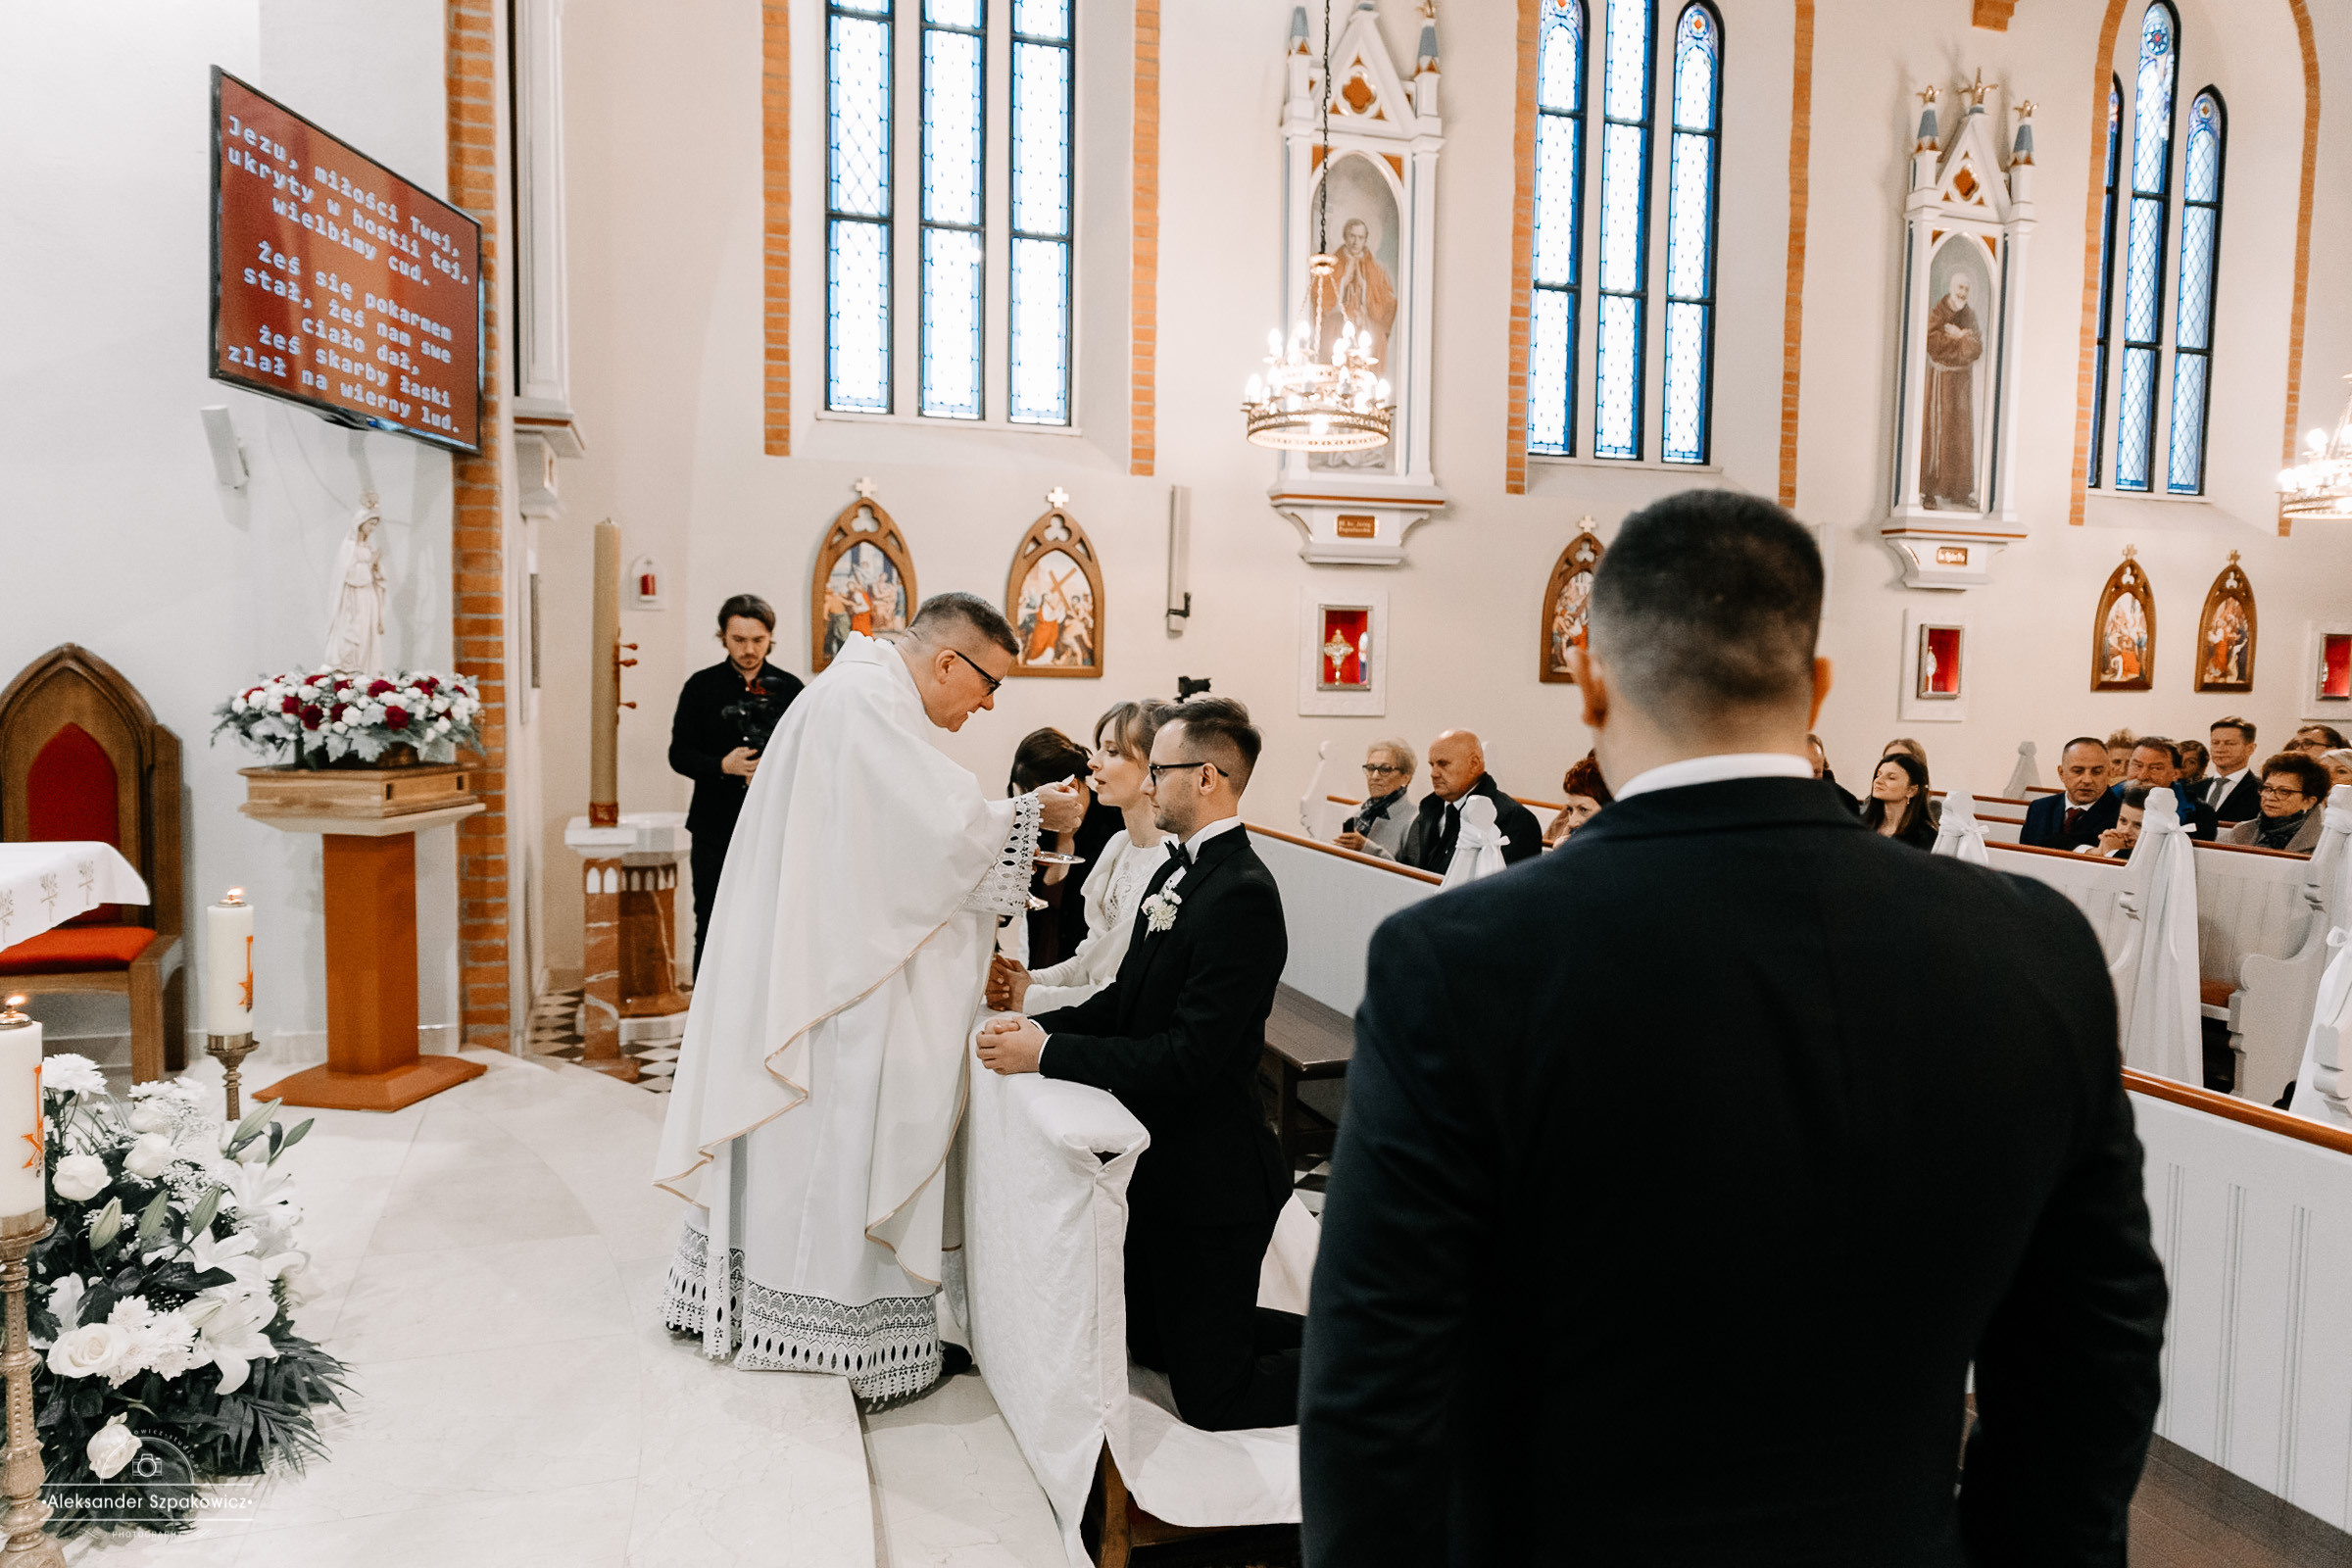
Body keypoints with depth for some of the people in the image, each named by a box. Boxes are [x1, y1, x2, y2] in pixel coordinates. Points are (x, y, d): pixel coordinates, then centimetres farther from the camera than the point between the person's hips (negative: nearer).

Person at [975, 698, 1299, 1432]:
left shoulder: (1241, 896, -25)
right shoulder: (1180, 869, 5)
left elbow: (1186, 1058, -28)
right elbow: (1129, 996, 10)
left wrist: (1045, 1054, -24)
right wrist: (1041, 1024, -5)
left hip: (1209, 1178, -10)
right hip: (1164, 1163, 10)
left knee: (1214, 1398, 3)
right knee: (1148, 1338, 25)